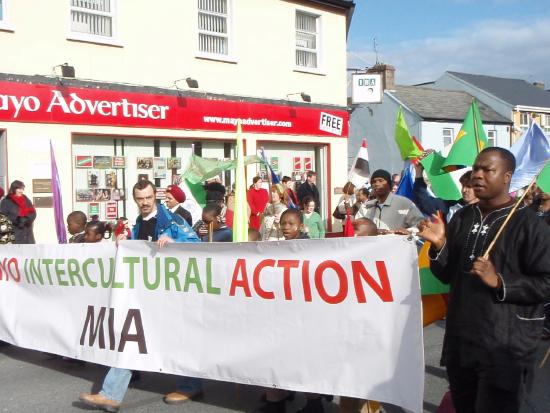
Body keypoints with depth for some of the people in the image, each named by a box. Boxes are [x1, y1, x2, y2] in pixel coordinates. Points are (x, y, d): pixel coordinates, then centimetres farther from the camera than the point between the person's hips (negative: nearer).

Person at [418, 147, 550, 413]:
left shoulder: (528, 224, -9)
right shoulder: (462, 218, 9)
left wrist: (499, 282, -24)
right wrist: (439, 246, -6)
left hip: (504, 347, -6)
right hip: (459, 340, 6)